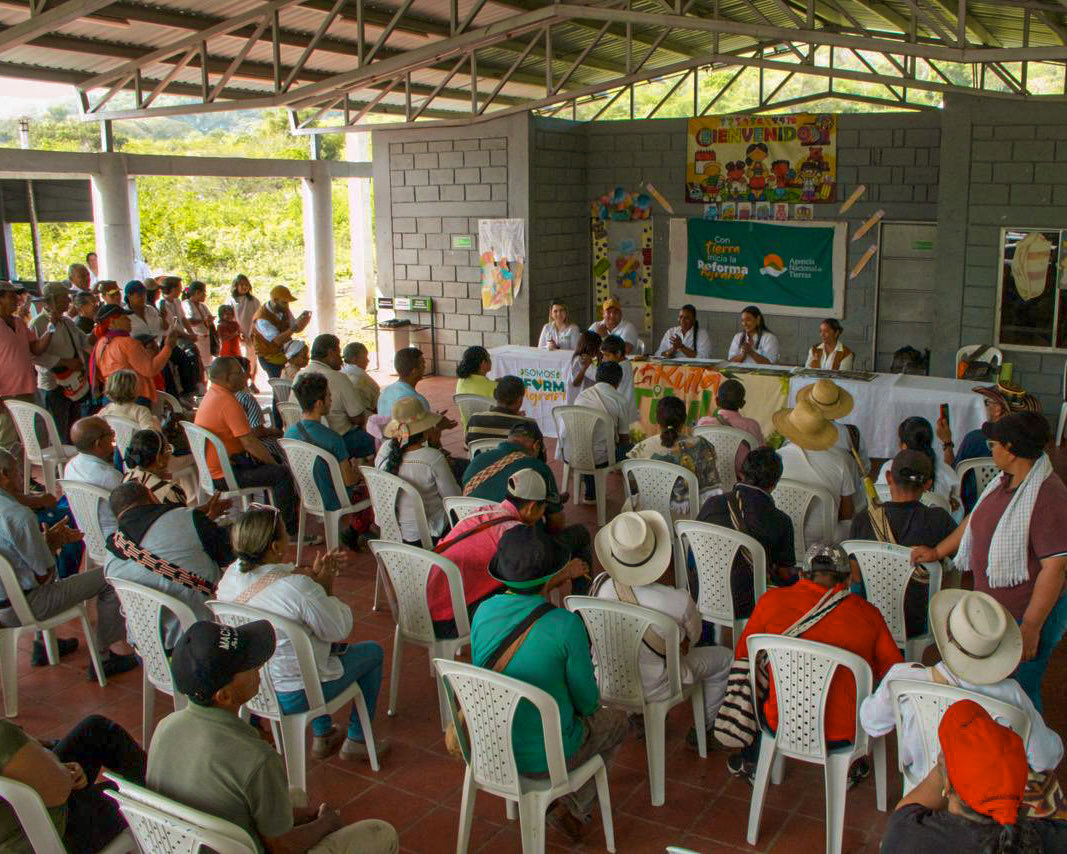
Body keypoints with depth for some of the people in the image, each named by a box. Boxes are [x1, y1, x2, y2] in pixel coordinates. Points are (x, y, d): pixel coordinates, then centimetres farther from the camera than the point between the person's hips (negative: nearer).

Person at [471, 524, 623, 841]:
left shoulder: (483, 611, -12)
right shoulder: (566, 625, -26)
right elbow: (587, 702, -14)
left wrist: (554, 582, 19)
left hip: (489, 745, 5)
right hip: (546, 757, -5)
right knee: (615, 720, 25)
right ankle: (575, 809, 19)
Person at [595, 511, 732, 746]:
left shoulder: (606, 590, -22)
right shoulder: (679, 601, -31)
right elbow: (694, 636, -7)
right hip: (652, 689, -3)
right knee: (725, 657, 18)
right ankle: (704, 729, 32)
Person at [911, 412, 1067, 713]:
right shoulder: (1006, 481, 3)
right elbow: (975, 519, 20)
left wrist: (1031, 628, -26)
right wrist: (937, 551, 24)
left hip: (1028, 614, -9)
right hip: (992, 608, 9)